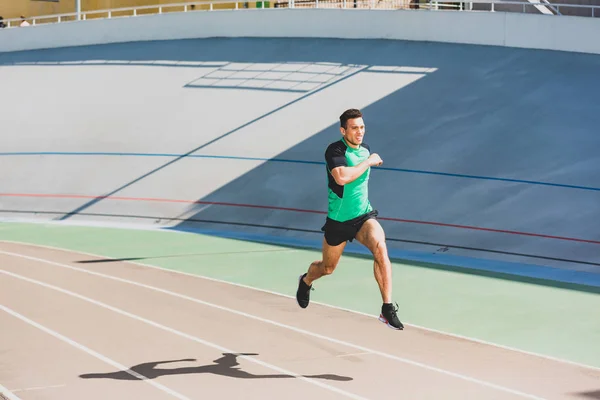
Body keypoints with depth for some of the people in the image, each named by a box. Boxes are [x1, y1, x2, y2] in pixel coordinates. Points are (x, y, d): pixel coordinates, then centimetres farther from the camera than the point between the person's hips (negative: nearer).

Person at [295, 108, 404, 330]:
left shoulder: (365, 149, 1)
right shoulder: (335, 150, -20)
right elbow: (342, 177, -40)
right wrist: (369, 161, -30)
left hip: (364, 216, 3)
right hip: (338, 220, -3)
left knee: (380, 247, -28)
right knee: (328, 268, 18)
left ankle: (387, 309, -26)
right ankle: (306, 281, 57)